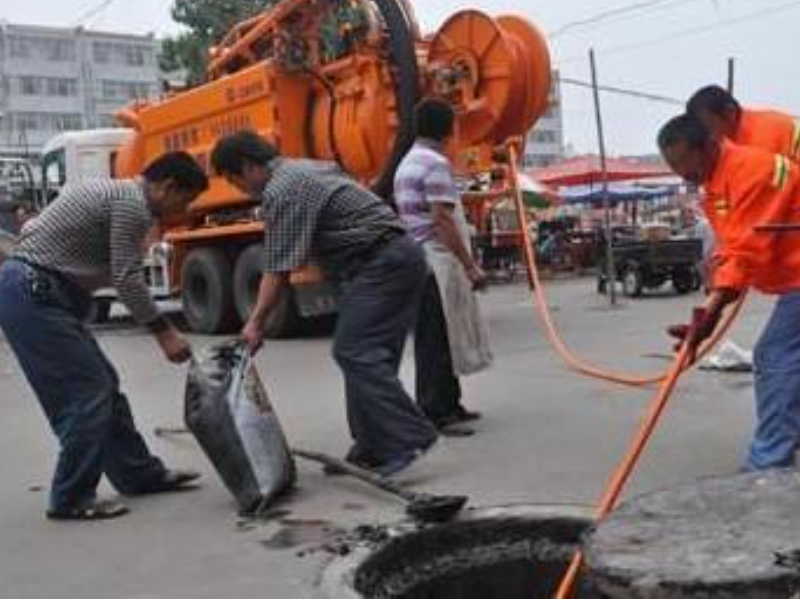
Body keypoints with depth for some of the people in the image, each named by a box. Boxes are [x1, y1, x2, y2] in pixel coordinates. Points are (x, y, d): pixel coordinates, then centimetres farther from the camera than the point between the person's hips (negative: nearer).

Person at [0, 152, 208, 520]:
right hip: (35, 295, -10)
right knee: (88, 392, -5)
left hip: (34, 292, 10)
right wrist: (164, 332, -8)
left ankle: (140, 475, 22)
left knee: (102, 384, 13)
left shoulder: (116, 194, 19)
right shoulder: (133, 203, -12)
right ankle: (70, 499, 6)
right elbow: (127, 280, -14)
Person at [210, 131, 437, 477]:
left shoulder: (280, 191, -11)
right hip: (400, 255, 10)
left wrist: (256, 323, -7)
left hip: (381, 263, -10)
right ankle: (374, 449, 12)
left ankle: (409, 438, -17)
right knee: (366, 355, 10)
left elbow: (279, 269, -13)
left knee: (355, 353, -13)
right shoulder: (302, 169, 20)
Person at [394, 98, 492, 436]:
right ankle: (433, 415, -2)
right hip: (438, 262, -10)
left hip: (416, 261, 10)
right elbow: (443, 221, -19)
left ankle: (448, 405, 24)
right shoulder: (435, 163, -12)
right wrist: (471, 266, -17)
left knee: (436, 340, 15)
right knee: (436, 342, -6)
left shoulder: (406, 164, 18)